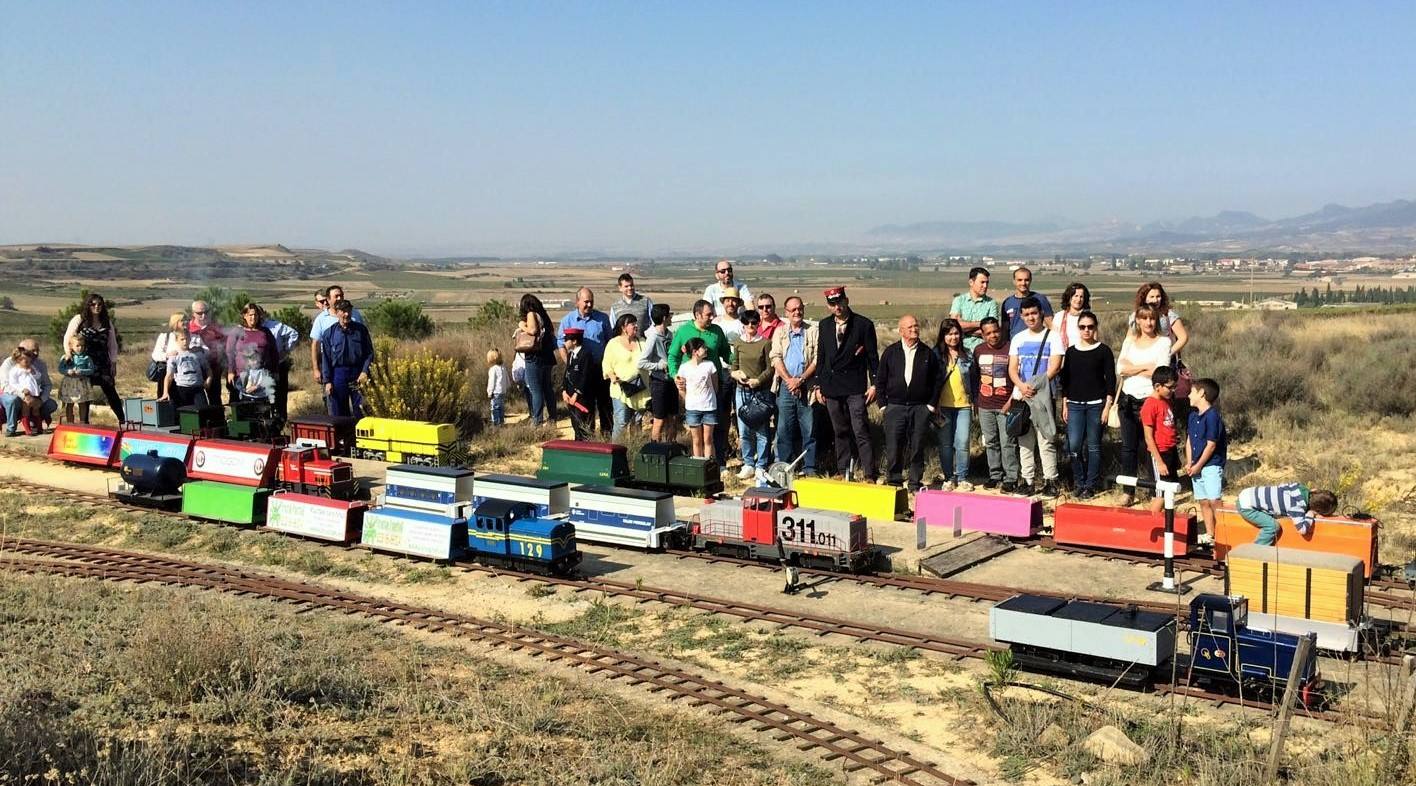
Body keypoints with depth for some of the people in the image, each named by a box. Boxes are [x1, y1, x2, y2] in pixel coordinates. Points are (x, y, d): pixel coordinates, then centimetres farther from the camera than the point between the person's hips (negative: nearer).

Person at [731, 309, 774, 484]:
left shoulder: (765, 343, 0)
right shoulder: (738, 343, 9)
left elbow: (770, 369, -2)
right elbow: (734, 365, 13)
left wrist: (758, 380, -16)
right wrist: (736, 374, -9)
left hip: (761, 391, -3)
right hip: (742, 390, 3)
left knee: (761, 431, -4)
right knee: (744, 431, 4)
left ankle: (761, 467, 3)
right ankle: (748, 464, 15)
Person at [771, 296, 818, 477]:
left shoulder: (813, 331, 5)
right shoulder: (780, 332, 11)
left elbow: (817, 360, -2)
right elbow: (776, 358, 2)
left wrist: (801, 379, -11)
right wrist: (789, 380, -10)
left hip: (807, 387, -1)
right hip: (785, 386, 1)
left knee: (808, 429, 1)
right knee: (784, 429, 3)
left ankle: (809, 468, 6)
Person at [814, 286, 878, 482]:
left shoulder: (864, 325, -3)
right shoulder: (824, 326, 10)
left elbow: (872, 357, -1)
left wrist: (874, 384, -6)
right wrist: (818, 385, 11)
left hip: (856, 387, -4)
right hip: (832, 388, 4)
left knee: (860, 431, -10)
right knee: (841, 432, 11)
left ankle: (870, 474, -8)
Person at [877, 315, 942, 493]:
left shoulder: (928, 353, 5)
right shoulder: (890, 352, 5)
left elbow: (937, 380, 8)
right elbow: (881, 380, 8)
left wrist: (931, 404, 2)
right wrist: (883, 404, 2)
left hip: (920, 408, 0)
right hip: (895, 406, 0)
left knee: (917, 448, 2)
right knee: (893, 446, -2)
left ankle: (915, 483, 12)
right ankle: (893, 481, 11)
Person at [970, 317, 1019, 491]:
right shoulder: (978, 350, 8)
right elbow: (974, 377, 17)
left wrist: (1011, 400, -9)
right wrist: (975, 401, 14)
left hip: (1005, 406, -4)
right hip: (984, 406, 4)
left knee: (1007, 443, -5)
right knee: (990, 443, 10)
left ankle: (1010, 478, 0)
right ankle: (995, 475, 20)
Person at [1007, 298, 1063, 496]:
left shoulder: (1052, 337, 1)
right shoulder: (1018, 339, 14)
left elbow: (1054, 368, -7)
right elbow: (1012, 369, 7)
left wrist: (1035, 388, -15)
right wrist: (1022, 386, -12)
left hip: (1043, 396, -4)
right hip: (1021, 396, 4)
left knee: (1046, 441, -6)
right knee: (1025, 441, 6)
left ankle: (1051, 480, -1)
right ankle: (1028, 480, 12)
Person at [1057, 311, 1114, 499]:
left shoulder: (1103, 351, 0)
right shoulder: (1071, 351, 8)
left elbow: (1111, 379, -1)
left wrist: (1108, 406, -7)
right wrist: (1064, 406, 8)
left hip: (1096, 404, -2)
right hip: (1075, 404, 2)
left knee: (1093, 446, 2)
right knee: (1074, 446, -5)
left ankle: (1090, 485, 10)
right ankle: (1078, 482, 11)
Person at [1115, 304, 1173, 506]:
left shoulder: (1163, 342, 1)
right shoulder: (1129, 342, 12)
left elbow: (1160, 373, -12)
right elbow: (1120, 368, -2)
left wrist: (1132, 368, -6)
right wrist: (1145, 367, -8)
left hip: (1150, 400, -4)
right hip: (1128, 399, 4)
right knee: (1128, 446, 6)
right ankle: (1128, 492, 13)